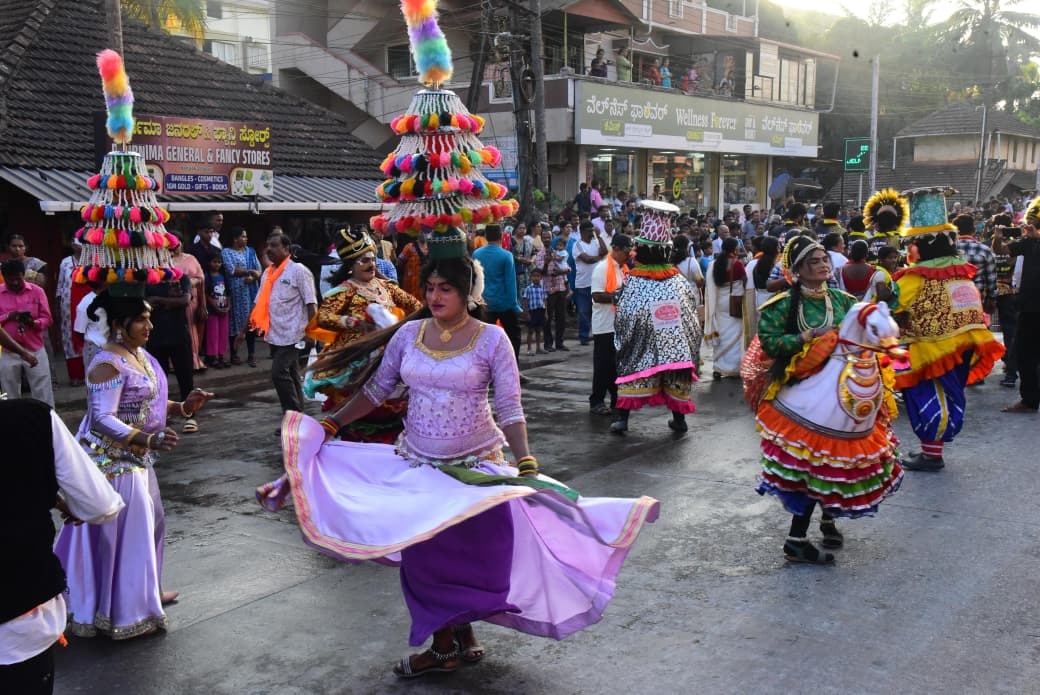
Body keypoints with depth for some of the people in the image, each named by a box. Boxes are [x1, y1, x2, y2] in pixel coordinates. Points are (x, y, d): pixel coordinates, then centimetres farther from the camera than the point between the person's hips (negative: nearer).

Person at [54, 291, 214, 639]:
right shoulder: (108, 365, -22)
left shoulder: (139, 355, 7)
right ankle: (122, 614, 13)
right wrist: (148, 440, -36)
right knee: (119, 533, 0)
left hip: (134, 458, 10)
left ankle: (145, 593, 38)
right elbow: (102, 420, -26)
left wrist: (182, 407, 1)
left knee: (147, 523, 20)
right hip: (112, 461, -10)